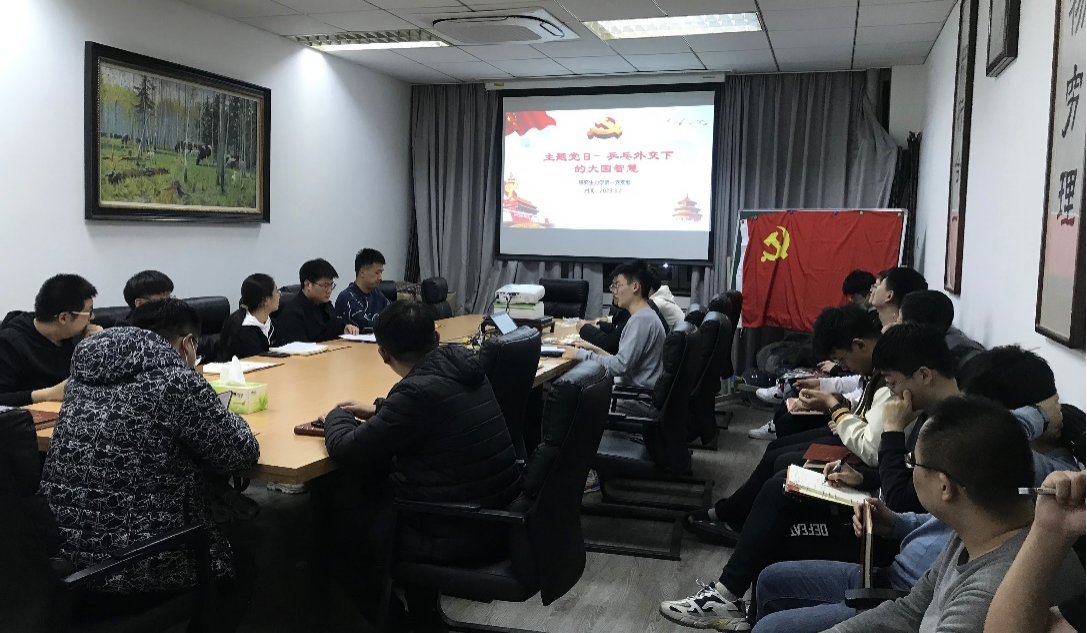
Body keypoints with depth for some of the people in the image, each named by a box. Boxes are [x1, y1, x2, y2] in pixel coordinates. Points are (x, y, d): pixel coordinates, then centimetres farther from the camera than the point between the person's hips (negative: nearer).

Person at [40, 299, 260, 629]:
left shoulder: (87, 373, 5)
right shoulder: (177, 381, -16)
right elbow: (243, 453, -7)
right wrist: (217, 415, 12)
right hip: (135, 571, -7)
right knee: (240, 566, 22)